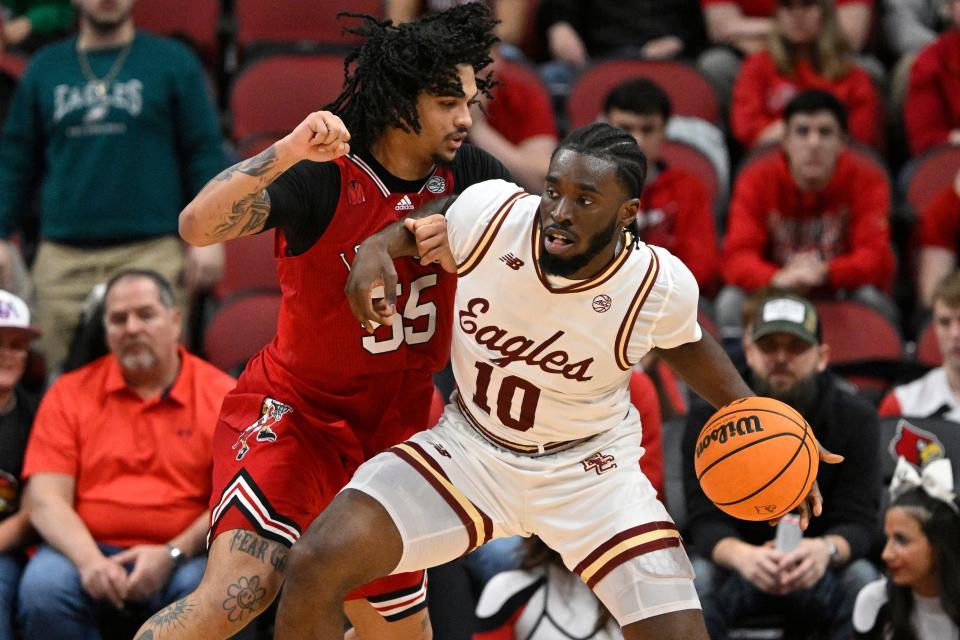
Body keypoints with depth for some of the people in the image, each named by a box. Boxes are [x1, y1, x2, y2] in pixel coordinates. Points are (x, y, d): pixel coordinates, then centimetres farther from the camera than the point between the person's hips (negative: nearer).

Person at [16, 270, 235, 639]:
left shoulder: (223, 397, 8)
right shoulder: (69, 394, 12)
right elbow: (45, 498, 2)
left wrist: (172, 554, -16)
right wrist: (90, 561, -17)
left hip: (181, 556, -1)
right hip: (87, 550, 1)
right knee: (42, 585, -31)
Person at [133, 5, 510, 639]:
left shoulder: (467, 176, -3)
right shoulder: (321, 179, -20)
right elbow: (198, 226, -32)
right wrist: (288, 152, -45)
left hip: (395, 432, 7)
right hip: (291, 413, -7)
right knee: (243, 589, -28)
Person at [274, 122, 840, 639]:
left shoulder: (663, 284, -20)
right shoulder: (490, 212, -21)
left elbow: (683, 343, 6)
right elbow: (426, 234, 3)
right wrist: (378, 247, -17)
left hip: (590, 472, -1)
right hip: (469, 447, 1)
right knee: (316, 565, -18)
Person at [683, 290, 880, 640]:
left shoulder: (856, 417, -7)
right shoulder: (708, 416, -8)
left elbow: (858, 520, -14)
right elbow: (705, 519, -16)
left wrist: (826, 549, -41)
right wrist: (741, 555, -42)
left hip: (819, 573, 0)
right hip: (738, 567, 0)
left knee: (861, 578, -32)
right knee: (698, 576, -32)